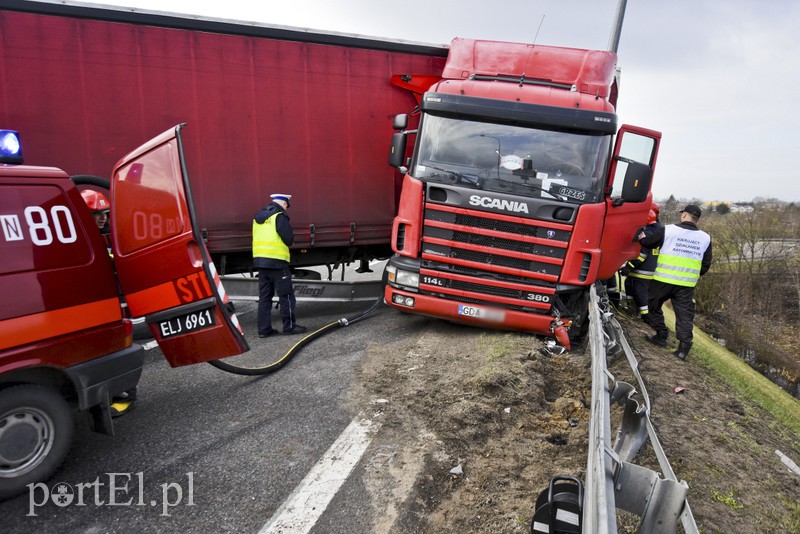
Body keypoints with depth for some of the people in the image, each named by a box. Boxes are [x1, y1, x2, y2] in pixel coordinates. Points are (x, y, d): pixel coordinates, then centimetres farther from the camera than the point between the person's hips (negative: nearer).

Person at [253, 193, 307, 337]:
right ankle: (289, 326, 7)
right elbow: (289, 239, -13)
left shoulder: (258, 217, 16)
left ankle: (264, 329, 14)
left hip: (260, 260, 7)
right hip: (276, 261, -7)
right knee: (286, 295, 2)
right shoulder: (279, 216, -9)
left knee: (264, 296, 11)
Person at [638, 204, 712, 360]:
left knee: (654, 306, 17)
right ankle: (684, 346, 4)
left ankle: (661, 335, 19)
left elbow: (648, 242, 6)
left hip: (663, 279, -3)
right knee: (684, 314, 8)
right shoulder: (705, 238, 5)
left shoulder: (668, 230, -6)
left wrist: (642, 237, 28)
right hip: (687, 284, 3)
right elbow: (706, 265, 10)